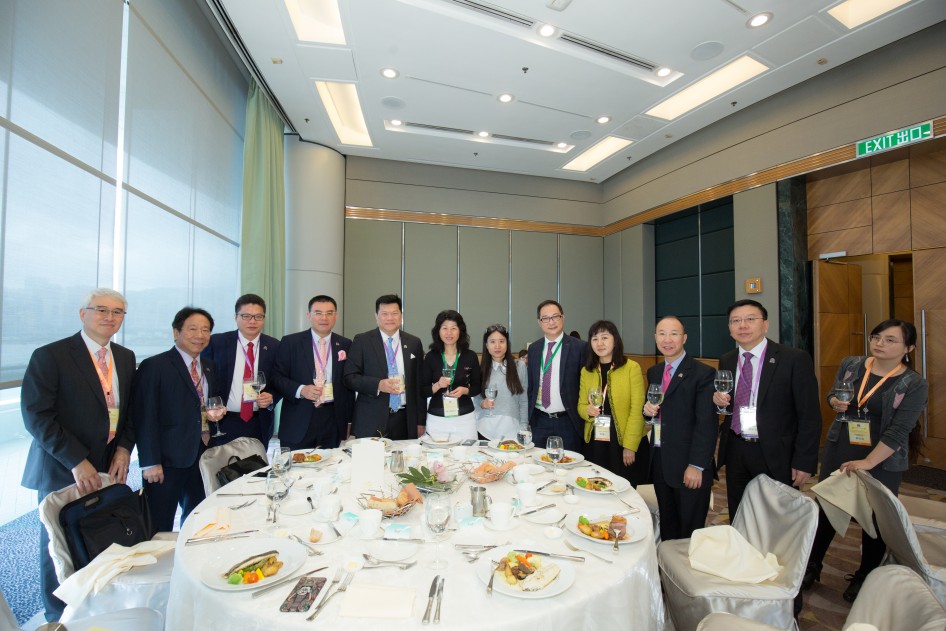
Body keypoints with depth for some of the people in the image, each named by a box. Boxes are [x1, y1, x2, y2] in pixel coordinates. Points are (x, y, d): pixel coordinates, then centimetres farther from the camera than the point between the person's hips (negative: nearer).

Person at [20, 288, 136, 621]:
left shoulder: (126, 357, 6)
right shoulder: (49, 356, -11)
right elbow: (36, 416, -14)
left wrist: (124, 448, -2)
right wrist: (76, 461, -18)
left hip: (110, 468, 4)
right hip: (63, 471, -4)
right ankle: (60, 616, 35)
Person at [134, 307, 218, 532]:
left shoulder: (210, 367, 10)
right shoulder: (153, 367, -9)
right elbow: (145, 418, -12)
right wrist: (150, 462, -14)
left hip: (202, 456, 6)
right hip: (167, 460, -5)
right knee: (160, 527, 7)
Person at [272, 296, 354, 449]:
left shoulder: (345, 345, 6)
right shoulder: (290, 342, 1)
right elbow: (277, 377, 1)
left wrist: (348, 420, 9)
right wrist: (300, 390, -17)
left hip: (333, 423, 2)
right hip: (298, 423, -1)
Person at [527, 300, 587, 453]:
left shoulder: (580, 347, -8)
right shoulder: (533, 348, 6)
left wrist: (582, 415, -6)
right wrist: (529, 414, 10)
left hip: (568, 422, -4)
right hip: (539, 421, 4)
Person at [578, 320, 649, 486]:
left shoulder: (632, 367, -8)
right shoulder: (586, 371, 5)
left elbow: (637, 409, -9)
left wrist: (630, 446, -11)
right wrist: (587, 411, -12)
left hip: (623, 441, -3)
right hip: (595, 442, 4)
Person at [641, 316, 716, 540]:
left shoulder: (703, 373, -12)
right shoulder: (653, 372, 9)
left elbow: (707, 424, -15)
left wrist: (697, 465, -18)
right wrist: (648, 409, -7)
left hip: (689, 466, -6)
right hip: (659, 462, 6)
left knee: (690, 533, 9)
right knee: (667, 527, 19)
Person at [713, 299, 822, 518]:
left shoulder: (795, 359, -10)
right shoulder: (726, 361, 4)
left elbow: (809, 416, -10)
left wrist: (804, 463, -12)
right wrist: (719, 400, -9)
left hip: (776, 455, -4)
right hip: (735, 452, 4)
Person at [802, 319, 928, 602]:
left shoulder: (914, 385, -10)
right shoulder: (850, 365, -1)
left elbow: (899, 430, -16)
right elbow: (832, 394, 13)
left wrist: (867, 463, -22)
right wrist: (835, 402, -11)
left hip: (882, 461, -3)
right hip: (839, 452, 3)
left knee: (874, 518, 12)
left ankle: (865, 577, 33)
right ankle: (812, 565, 28)